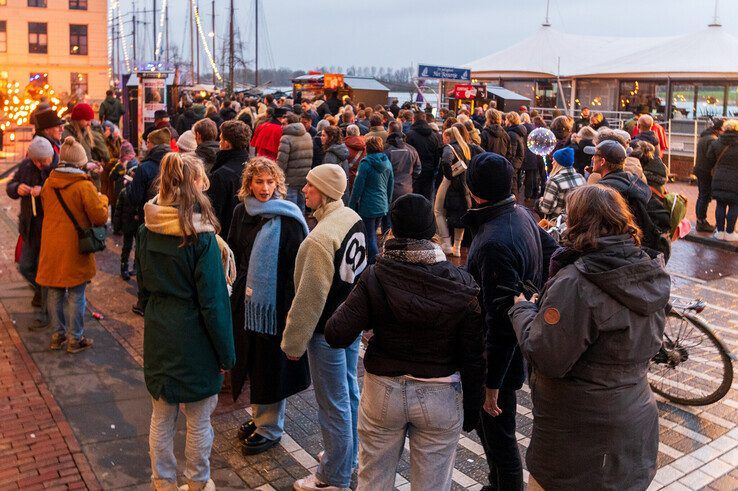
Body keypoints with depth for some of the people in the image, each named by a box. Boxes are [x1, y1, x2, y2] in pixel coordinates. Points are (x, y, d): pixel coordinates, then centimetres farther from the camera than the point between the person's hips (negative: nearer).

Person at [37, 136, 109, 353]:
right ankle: (75, 339, 12)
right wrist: (102, 199, 3)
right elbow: (100, 217, -15)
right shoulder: (84, 186, -16)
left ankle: (57, 335, 26)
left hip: (51, 247, 5)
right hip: (74, 248, -5)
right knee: (75, 295, 5)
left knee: (54, 293, 15)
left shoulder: (48, 184, 2)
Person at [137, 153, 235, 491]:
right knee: (198, 421, 13)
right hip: (194, 337, -5)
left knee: (161, 416, 18)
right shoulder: (200, 236, -19)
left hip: (158, 336, 6)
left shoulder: (147, 230, -2)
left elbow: (143, 286, 9)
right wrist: (226, 353, -8)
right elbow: (213, 301, -17)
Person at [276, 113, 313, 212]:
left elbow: (281, 161, -17)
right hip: (305, 177, 7)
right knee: (301, 203, 18)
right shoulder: (308, 136, 10)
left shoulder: (286, 138, -14)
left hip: (292, 179, -7)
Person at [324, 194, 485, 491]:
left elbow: (336, 336, -18)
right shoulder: (462, 285, -12)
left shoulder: (375, 277, -15)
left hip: (382, 392, 0)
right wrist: (472, 409, 5)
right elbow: (473, 355, -8)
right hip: (441, 397, 0)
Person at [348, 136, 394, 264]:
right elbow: (391, 185, 13)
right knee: (373, 233, 21)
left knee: (369, 237, 1)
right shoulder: (387, 162, 5)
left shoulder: (366, 163, -14)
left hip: (368, 206, -7)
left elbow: (358, 187, -13)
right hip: (382, 206, 7)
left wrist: (351, 205, -4)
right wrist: (388, 202, 24)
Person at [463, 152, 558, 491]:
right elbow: (552, 252, 14)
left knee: (498, 434, 8)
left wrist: (492, 382, -22)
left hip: (498, 357, -10)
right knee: (488, 424, 26)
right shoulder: (521, 214, -1)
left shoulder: (494, 244, -31)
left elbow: (502, 321, -29)